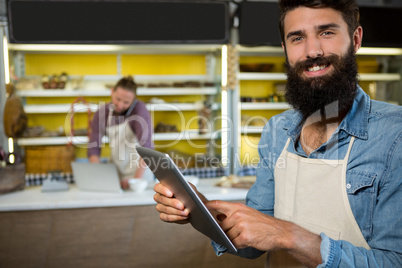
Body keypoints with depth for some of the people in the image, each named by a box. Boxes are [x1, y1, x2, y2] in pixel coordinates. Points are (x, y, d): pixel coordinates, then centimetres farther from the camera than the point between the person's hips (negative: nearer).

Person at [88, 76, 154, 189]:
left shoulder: (139, 109, -15)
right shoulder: (102, 113, -3)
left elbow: (146, 146, -22)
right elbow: (93, 147, -4)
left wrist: (137, 180, -28)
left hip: (140, 171, -3)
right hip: (116, 173, 4)